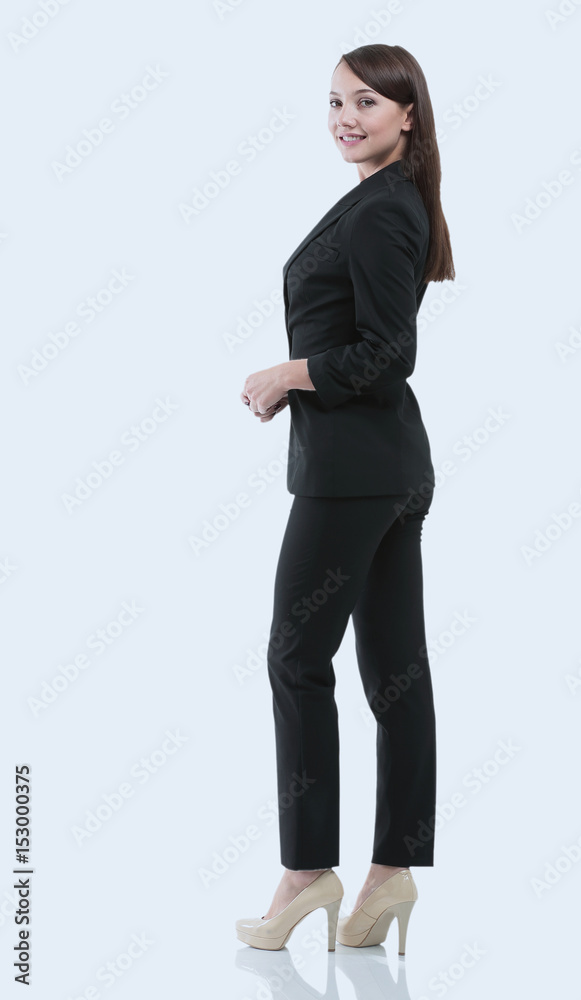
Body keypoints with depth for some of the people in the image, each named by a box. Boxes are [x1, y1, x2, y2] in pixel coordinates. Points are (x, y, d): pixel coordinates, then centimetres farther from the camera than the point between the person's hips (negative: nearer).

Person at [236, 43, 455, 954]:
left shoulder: (378, 214, -14)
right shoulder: (397, 203, 17)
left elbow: (385, 352, -20)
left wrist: (287, 376, -9)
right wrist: (293, 383, 9)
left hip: (354, 467, -10)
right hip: (397, 463, 10)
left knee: (298, 656, -2)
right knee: (394, 664, 8)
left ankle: (310, 866, 5)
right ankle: (395, 868, 13)